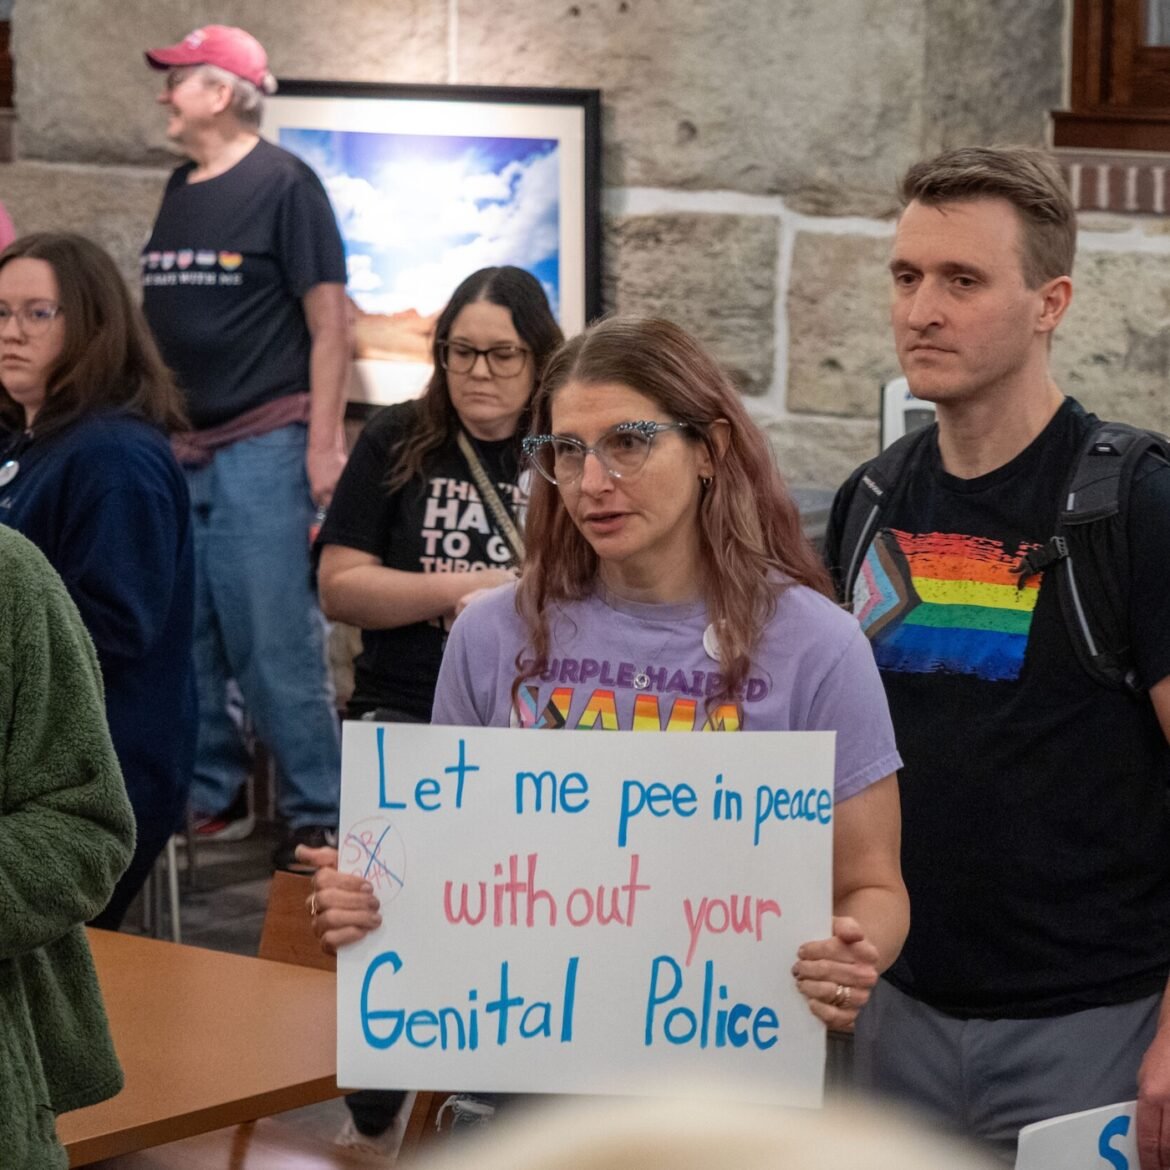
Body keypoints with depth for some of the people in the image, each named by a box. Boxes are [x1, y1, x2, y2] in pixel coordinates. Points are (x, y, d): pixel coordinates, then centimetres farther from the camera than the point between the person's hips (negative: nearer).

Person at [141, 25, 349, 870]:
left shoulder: (282, 183, -5)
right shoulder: (181, 190, 13)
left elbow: (329, 321, -8)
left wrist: (325, 442, -14)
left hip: (260, 444, -7)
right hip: (179, 446, 7)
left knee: (277, 641, -7)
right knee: (185, 637, 10)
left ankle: (317, 815, -1)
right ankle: (210, 796, 21)